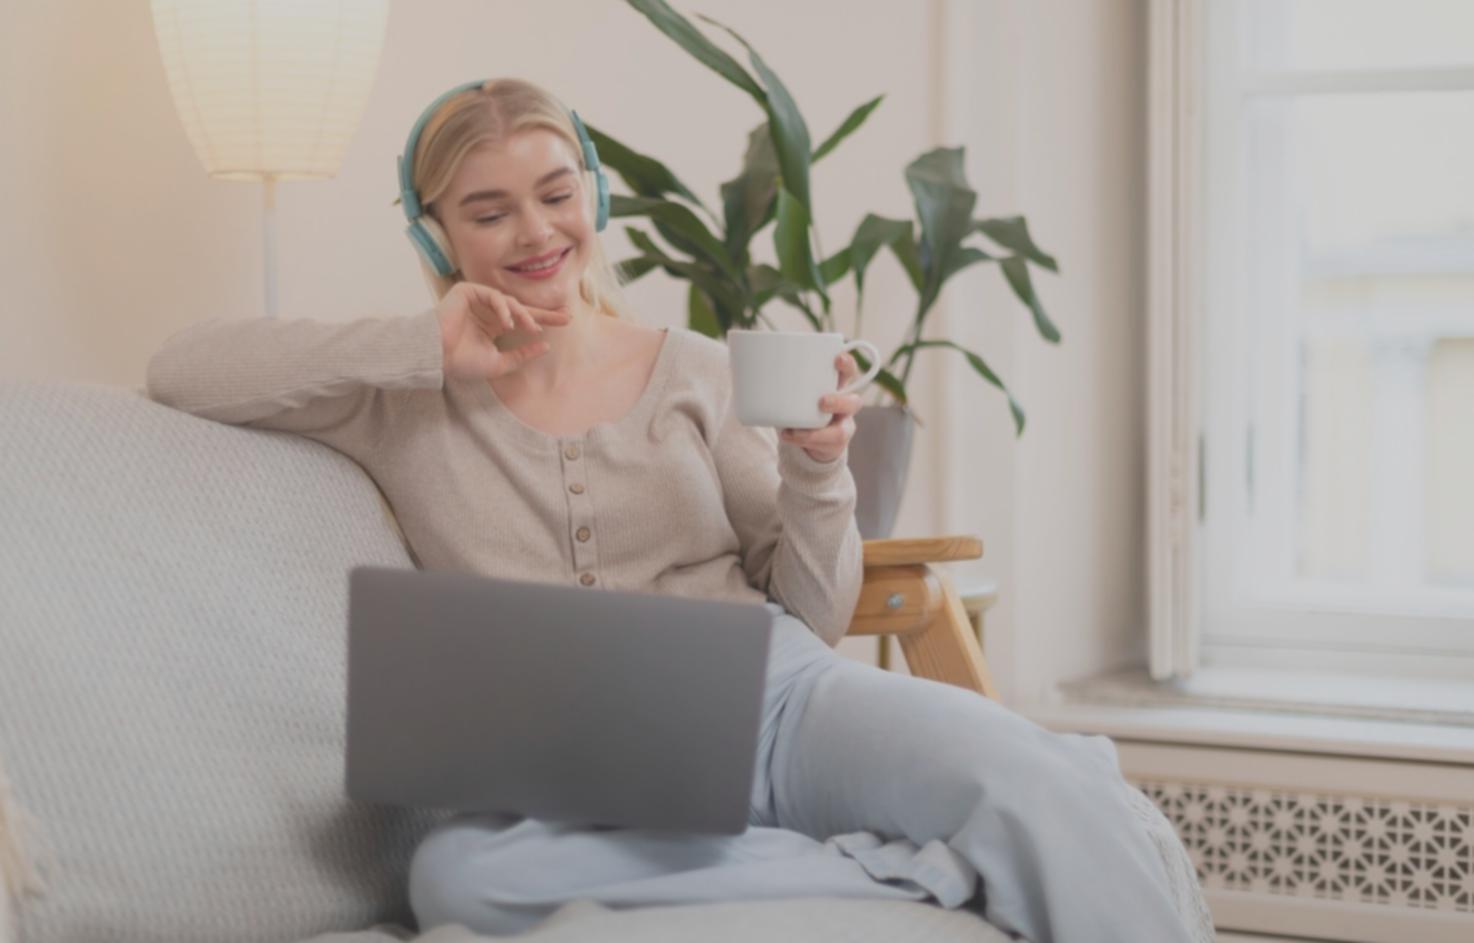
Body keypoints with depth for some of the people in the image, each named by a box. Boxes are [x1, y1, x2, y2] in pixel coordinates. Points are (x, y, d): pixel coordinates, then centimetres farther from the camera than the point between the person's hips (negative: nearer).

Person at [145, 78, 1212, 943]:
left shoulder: (698, 372, 13)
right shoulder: (405, 401, 12)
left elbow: (814, 618, 13)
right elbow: (181, 368, 1)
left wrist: (818, 467, -7)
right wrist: (424, 346, -3)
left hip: (774, 698, -1)